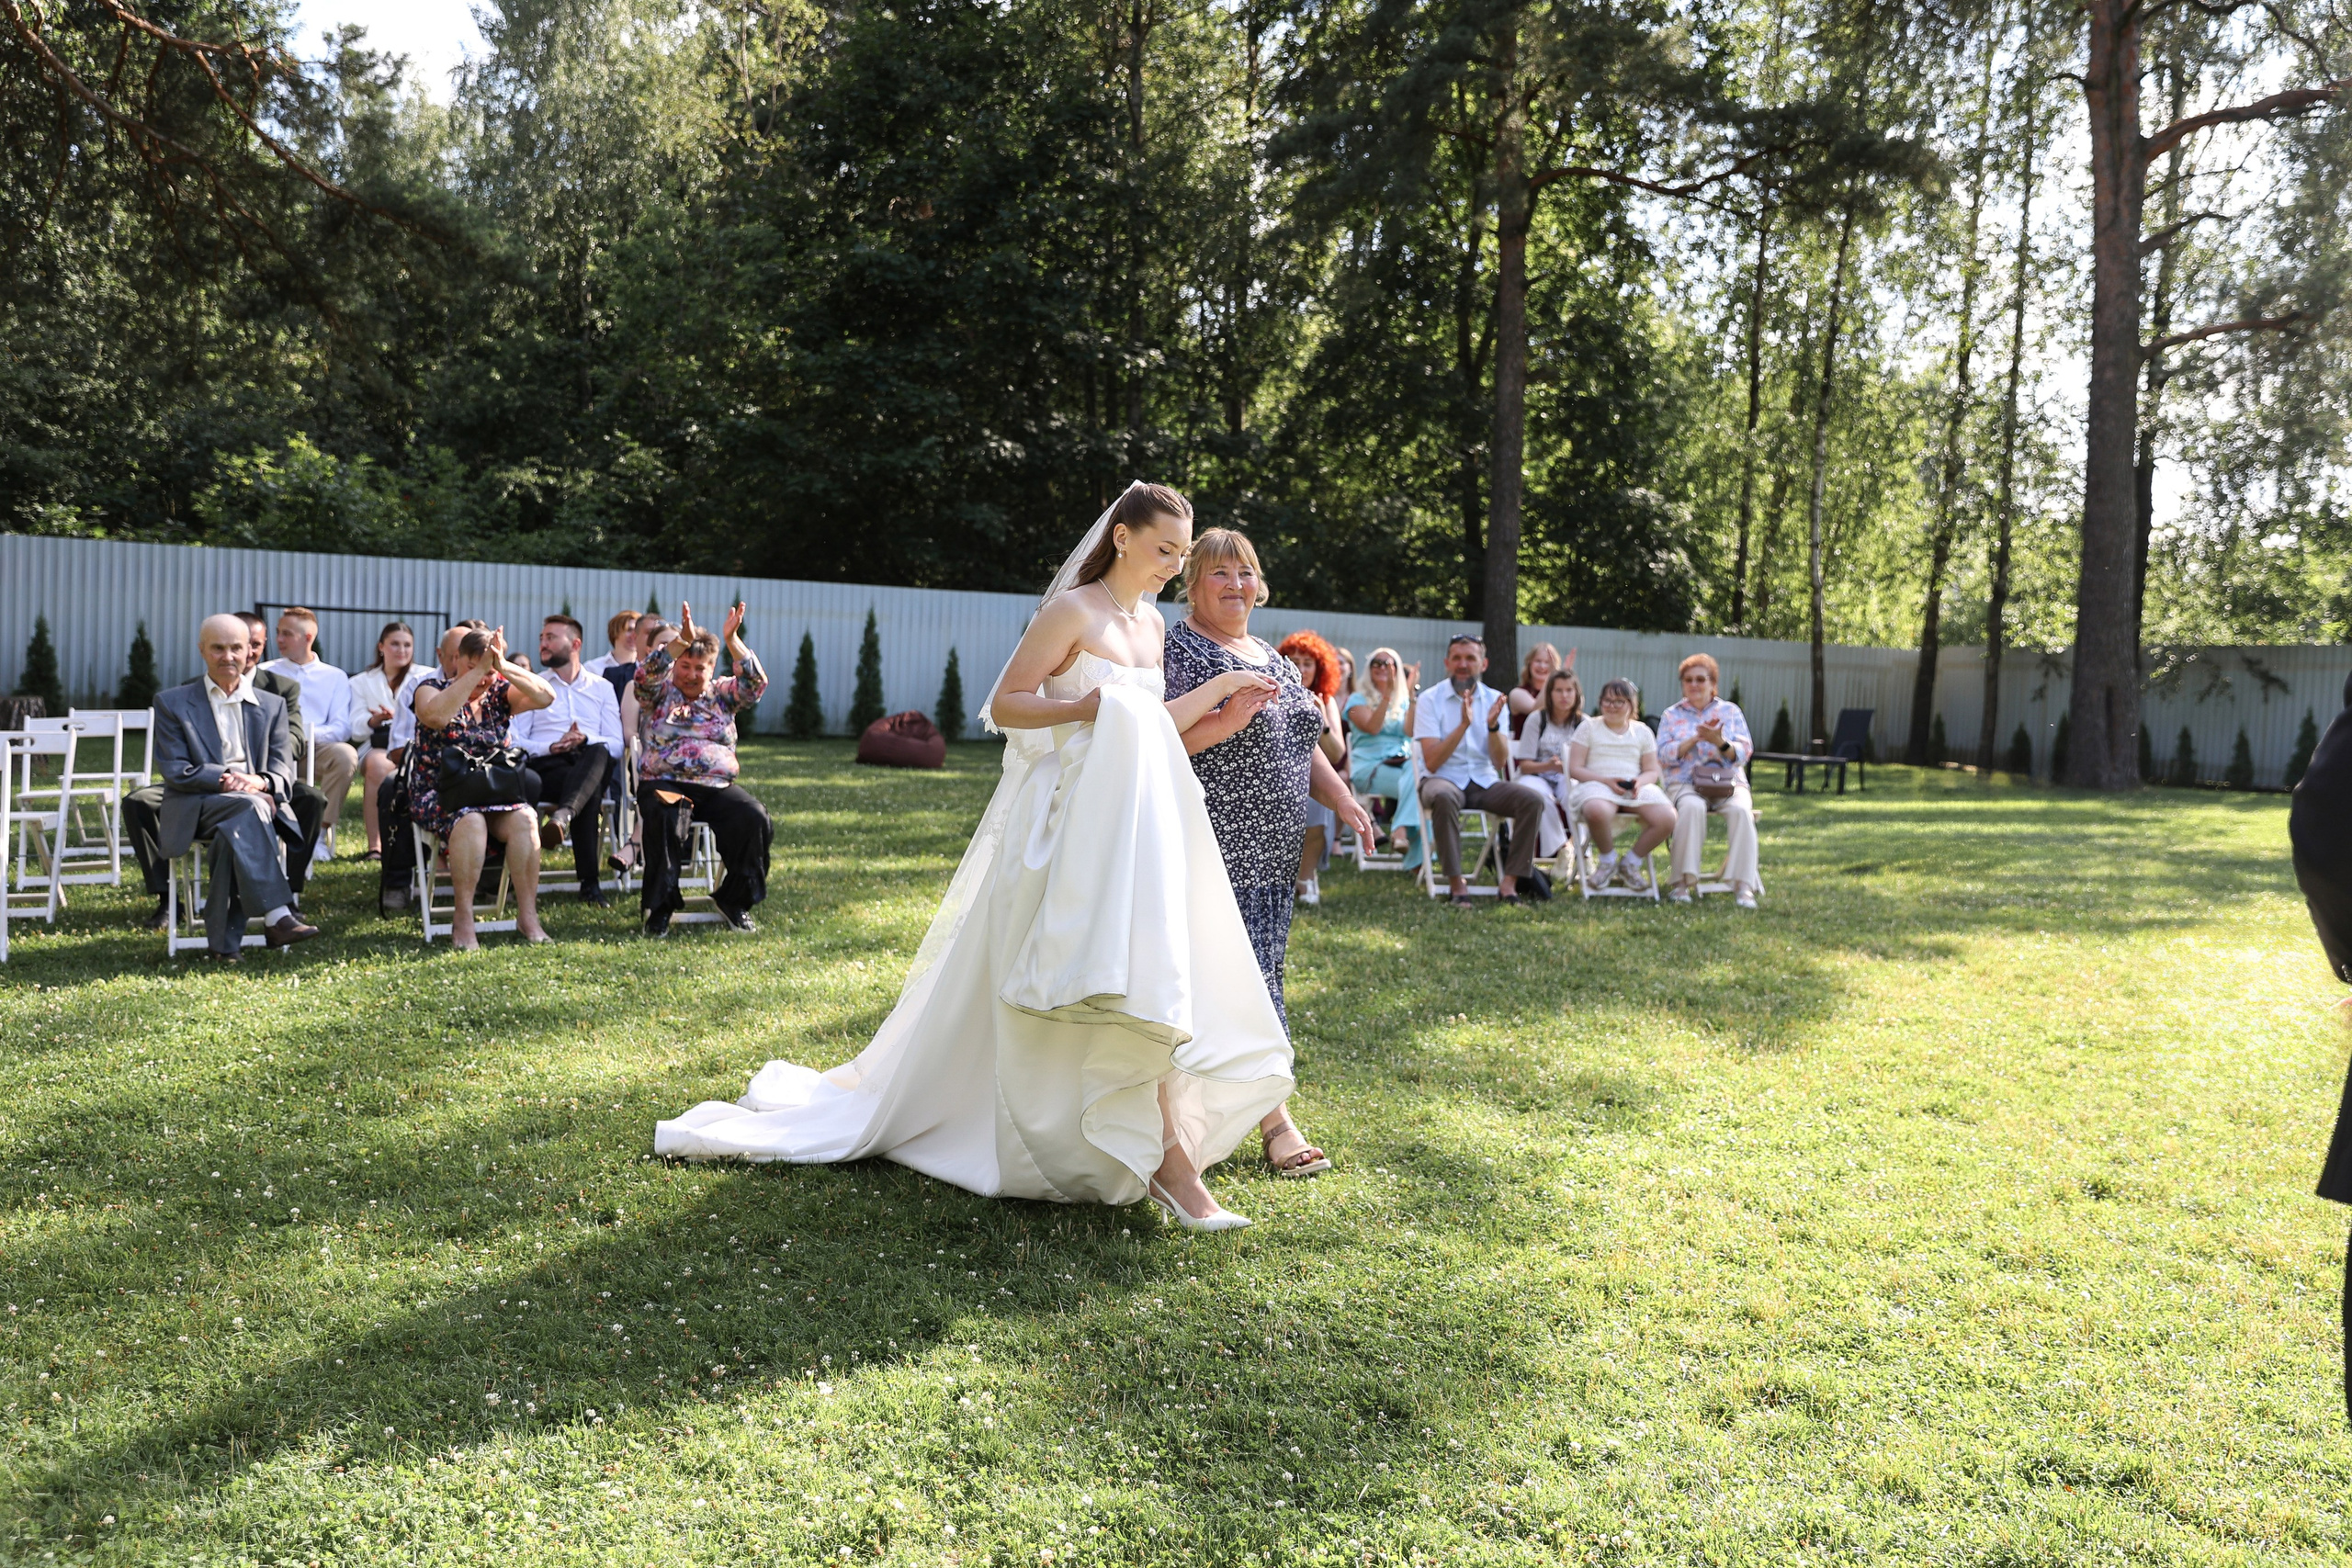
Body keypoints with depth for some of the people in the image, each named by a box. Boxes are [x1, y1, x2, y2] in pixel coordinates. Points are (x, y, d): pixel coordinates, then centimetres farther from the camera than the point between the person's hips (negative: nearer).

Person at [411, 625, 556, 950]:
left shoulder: (499, 694, 10)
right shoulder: (431, 688, 1)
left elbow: (545, 697, -9)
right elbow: (436, 716, -24)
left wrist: (505, 667, -20)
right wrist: (477, 670, -24)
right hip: (439, 793, -3)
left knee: (524, 819, -28)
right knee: (470, 822, -36)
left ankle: (528, 914, -22)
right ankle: (463, 920, -27)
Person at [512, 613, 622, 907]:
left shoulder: (602, 689, 23)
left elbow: (616, 745, 9)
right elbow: (514, 742, 7)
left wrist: (586, 740, -12)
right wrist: (551, 747, -13)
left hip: (593, 765, 0)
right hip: (546, 767, 0)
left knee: (599, 752, -39)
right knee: (590, 793, -38)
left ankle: (563, 816, -60)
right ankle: (590, 883, -38)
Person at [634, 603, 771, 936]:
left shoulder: (722, 694, 18)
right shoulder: (661, 693, 12)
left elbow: (756, 682, 0)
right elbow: (646, 673, -9)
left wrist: (732, 640, -10)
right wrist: (682, 640, -20)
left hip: (717, 786, 3)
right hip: (665, 782, -2)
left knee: (755, 820, -25)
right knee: (667, 821, -36)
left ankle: (734, 900, -6)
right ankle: (659, 908, -22)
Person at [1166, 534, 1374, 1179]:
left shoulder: (1273, 659, 19)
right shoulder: (1181, 649, -6)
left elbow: (1303, 746, 25)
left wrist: (1341, 799, 13)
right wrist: (1226, 719, -26)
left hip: (1273, 848, 8)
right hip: (1217, 850, -8)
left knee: (1258, 969, 8)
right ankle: (1274, 1115, -3)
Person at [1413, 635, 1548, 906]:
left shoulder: (1494, 700, 5)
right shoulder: (1429, 700, -4)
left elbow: (1499, 763, -4)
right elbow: (1431, 763, -15)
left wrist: (1493, 726, -21)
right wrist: (1464, 724, -23)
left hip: (1484, 781, 4)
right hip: (1444, 779, -3)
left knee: (1533, 798, -22)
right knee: (1443, 796, -39)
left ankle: (1509, 881, -16)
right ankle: (1457, 883, -28)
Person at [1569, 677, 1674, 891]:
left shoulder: (1642, 731, 19)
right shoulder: (1589, 727, 10)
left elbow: (1652, 771, 16)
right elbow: (1574, 769, 2)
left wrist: (1640, 782, -9)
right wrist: (1606, 781, -14)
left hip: (1637, 788, 3)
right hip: (1597, 785, -3)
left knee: (1667, 819, -26)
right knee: (1597, 811, -42)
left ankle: (1631, 862, -1)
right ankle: (1608, 860, -9)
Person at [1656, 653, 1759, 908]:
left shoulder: (1731, 711, 15)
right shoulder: (1671, 715, 15)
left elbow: (1744, 753, 4)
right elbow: (1663, 756, 1)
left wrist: (1720, 742, -16)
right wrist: (1695, 738, -11)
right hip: (1685, 784, -1)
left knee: (1740, 810, -33)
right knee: (1692, 808, -37)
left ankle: (1743, 885, -35)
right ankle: (1683, 882, -34)